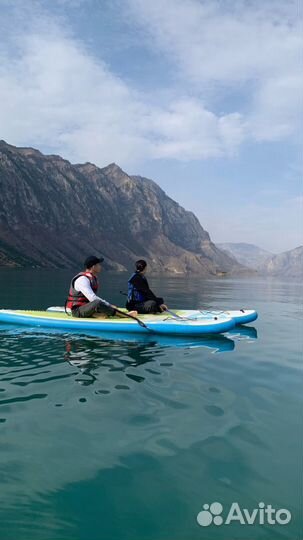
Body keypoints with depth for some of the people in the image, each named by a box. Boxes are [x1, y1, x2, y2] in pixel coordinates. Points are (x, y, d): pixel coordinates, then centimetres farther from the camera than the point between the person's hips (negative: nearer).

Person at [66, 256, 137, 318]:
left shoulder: (93, 278, 13)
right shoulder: (82, 279, -18)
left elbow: (94, 297, 19)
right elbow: (93, 298, -27)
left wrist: (109, 305, 5)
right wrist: (109, 305, -21)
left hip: (87, 308, 10)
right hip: (77, 310, -10)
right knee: (98, 303, -34)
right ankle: (123, 315, -29)